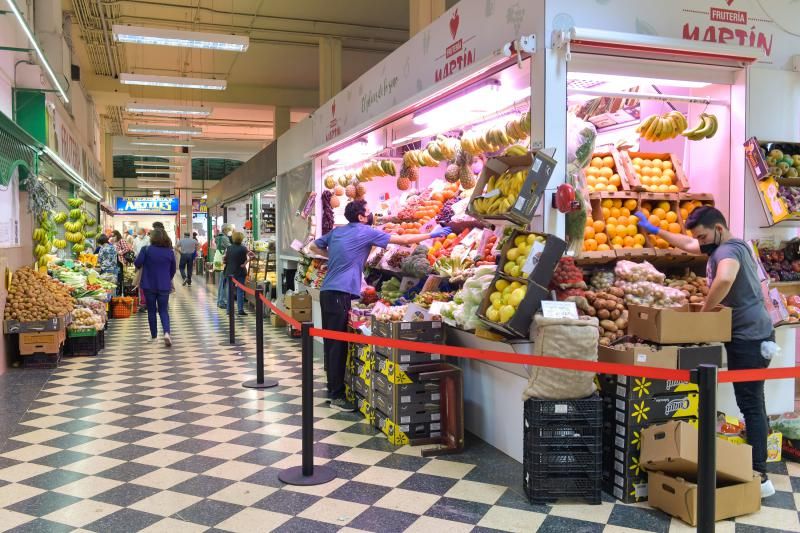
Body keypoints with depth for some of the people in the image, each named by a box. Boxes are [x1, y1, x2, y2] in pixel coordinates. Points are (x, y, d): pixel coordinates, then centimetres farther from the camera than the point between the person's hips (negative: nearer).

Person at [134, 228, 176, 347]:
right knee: (163, 310, 8)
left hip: (149, 285, -1)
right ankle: (166, 332, -14)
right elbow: (173, 270, 8)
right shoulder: (170, 252, -2)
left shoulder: (146, 249, -11)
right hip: (164, 286, 1)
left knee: (151, 310, 13)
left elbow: (137, 264, -12)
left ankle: (154, 335, 19)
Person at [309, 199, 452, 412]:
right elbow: (403, 240, -4)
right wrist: (432, 234, 3)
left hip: (327, 291, 8)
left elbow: (314, 247, 27)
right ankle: (337, 396, 0)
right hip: (341, 294, -8)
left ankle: (333, 387, 23)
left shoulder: (336, 231, 15)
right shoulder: (366, 232, -5)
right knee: (339, 345, -4)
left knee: (331, 343, 14)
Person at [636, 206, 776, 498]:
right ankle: (754, 467, 20)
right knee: (750, 404, 13)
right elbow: (688, 244, 30)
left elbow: (725, 279, -40)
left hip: (749, 338, -10)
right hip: (745, 335, 10)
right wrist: (655, 230, 32)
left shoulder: (728, 250, -17)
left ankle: (760, 477, -5)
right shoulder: (723, 246, 14)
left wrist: (703, 310, -26)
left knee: (751, 405, -8)